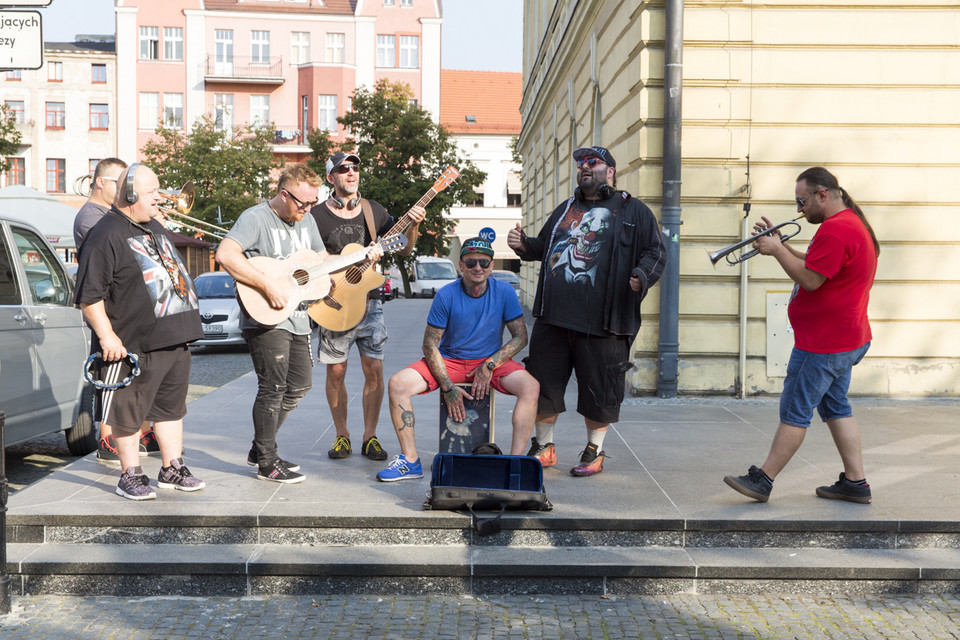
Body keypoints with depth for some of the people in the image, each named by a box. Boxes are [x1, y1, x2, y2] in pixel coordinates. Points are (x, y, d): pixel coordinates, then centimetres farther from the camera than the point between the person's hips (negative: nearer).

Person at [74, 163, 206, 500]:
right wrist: (107, 336, -19)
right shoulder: (106, 236, -11)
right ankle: (130, 476, 15)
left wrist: (187, 324, 26)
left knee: (171, 408, 15)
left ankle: (172, 469, 26)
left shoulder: (154, 227, 18)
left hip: (176, 339, 9)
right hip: (135, 346, -9)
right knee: (129, 415, 3)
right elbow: (89, 296, -15)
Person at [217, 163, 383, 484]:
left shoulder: (306, 220, 14)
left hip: (297, 317, 9)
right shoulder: (256, 218, -13)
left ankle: (260, 448, 27)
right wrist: (268, 286, -32)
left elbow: (323, 261, 25)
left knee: (299, 385, 12)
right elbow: (225, 254, -29)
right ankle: (267, 462, 9)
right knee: (273, 388, -7)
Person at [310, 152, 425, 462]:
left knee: (374, 370, -3)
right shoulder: (317, 215, 0)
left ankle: (370, 437, 9)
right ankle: (342, 435, 18)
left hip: (369, 300, 2)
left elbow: (402, 249, 9)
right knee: (335, 371, 2)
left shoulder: (374, 210, 8)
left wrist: (412, 227, -9)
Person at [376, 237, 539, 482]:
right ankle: (410, 461, -15)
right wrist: (447, 387, -17)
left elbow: (520, 337, -3)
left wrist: (489, 366, -16)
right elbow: (429, 345, -8)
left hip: (491, 360, 0)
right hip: (448, 360, 0)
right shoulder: (446, 295, -11)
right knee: (398, 384, -23)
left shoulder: (504, 291, -8)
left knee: (531, 387, -29)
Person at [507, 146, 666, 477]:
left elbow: (655, 252, 1)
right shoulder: (565, 210, 22)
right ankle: (544, 447, 24)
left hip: (601, 322, -4)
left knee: (598, 389, 3)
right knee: (543, 383, 8)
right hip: (553, 316, 5)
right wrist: (523, 245, 8)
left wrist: (643, 275, -19)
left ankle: (594, 451, 21)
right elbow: (543, 246, 29)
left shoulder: (633, 211, 6)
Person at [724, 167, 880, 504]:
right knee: (836, 408, 15)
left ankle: (763, 480, 3)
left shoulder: (835, 229, -20)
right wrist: (781, 246, 7)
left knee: (795, 412, -4)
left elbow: (809, 280, -23)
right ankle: (855, 482, 18)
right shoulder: (851, 222, 16)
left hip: (824, 344, -11)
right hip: (846, 339, 11)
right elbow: (814, 265, 19)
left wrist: (776, 250, -13)